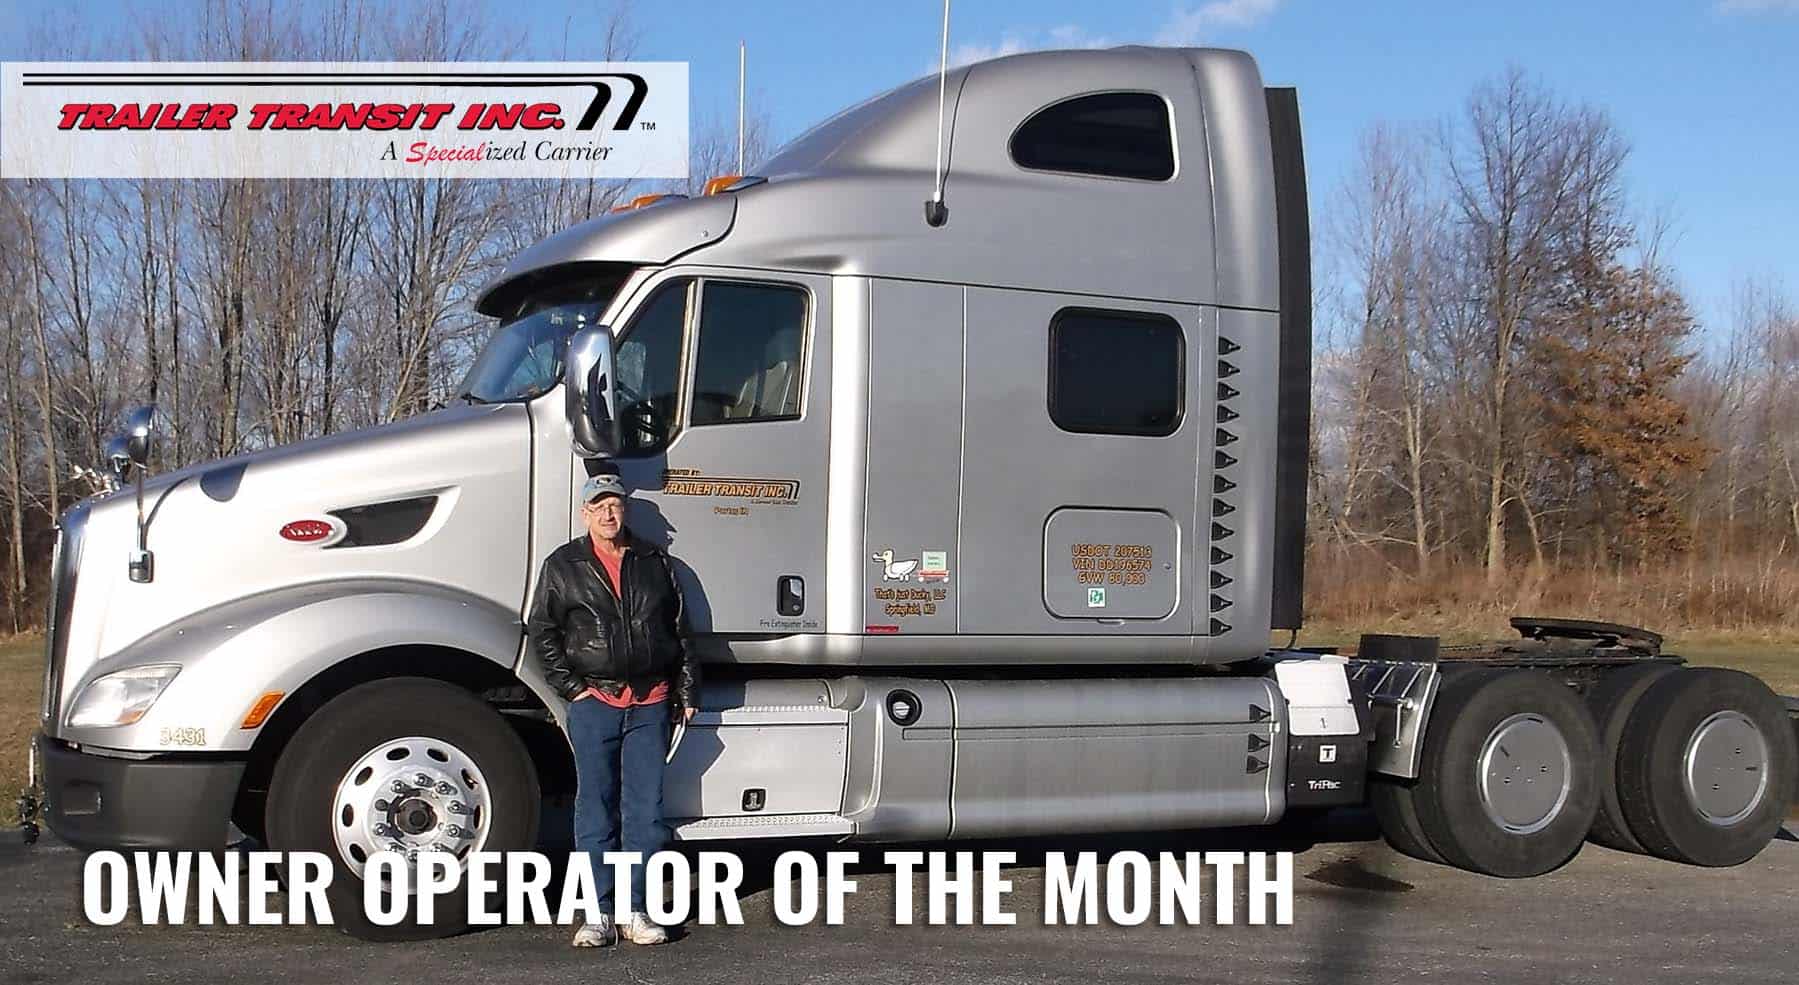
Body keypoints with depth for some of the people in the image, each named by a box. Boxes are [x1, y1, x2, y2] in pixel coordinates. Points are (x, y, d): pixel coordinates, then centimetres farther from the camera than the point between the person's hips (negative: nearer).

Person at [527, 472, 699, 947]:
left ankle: (634, 910, 10)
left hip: (651, 703, 2)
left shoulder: (654, 563, 10)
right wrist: (571, 686, -3)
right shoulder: (563, 566, 4)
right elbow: (541, 631, 5)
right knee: (596, 808, 1)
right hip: (594, 701, -2)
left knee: (645, 808, 2)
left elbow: (680, 631, 13)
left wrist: (686, 691, 9)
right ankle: (599, 912, 7)